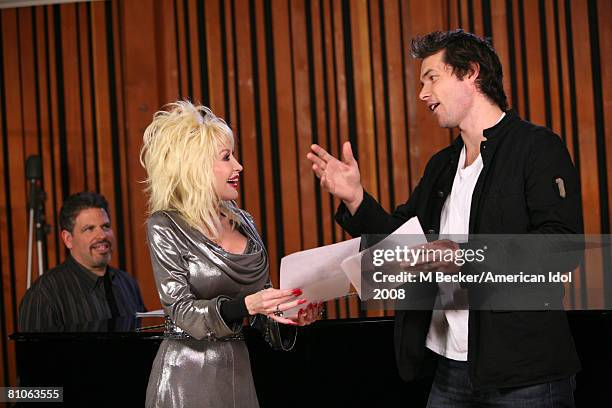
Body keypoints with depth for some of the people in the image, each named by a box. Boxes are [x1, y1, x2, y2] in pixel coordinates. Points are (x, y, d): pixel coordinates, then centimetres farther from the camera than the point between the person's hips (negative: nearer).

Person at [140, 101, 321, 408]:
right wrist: (246, 305, -28)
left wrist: (291, 310, -5)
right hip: (188, 377, -5)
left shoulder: (242, 221, 8)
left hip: (238, 371, 5)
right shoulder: (165, 227, -8)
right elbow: (182, 311, -14)